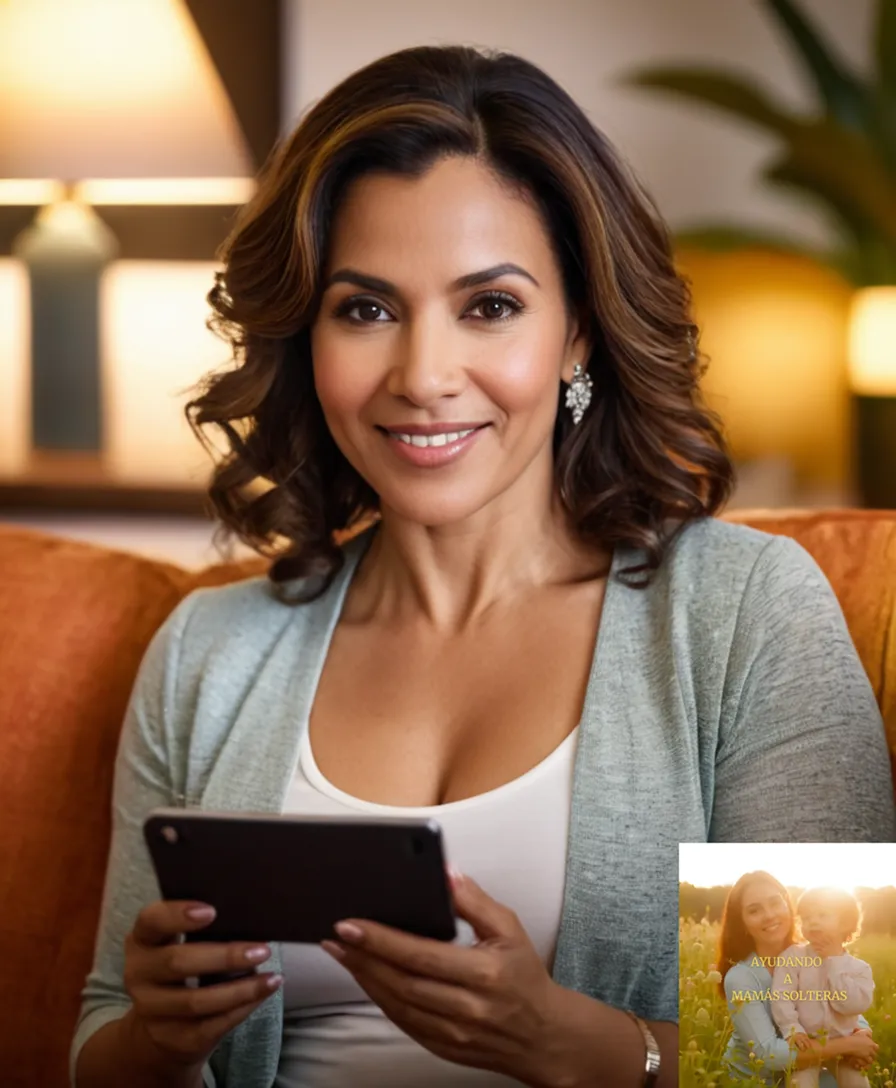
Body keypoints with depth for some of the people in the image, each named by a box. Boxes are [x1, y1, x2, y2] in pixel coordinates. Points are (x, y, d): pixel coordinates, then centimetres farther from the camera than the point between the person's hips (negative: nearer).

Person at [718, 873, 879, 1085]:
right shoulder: (740, 978, -21)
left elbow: (854, 1013, 1)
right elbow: (767, 1053, -28)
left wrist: (863, 1035, -23)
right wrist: (846, 1045, -27)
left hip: (801, 1073, 5)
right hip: (752, 1082, -5)